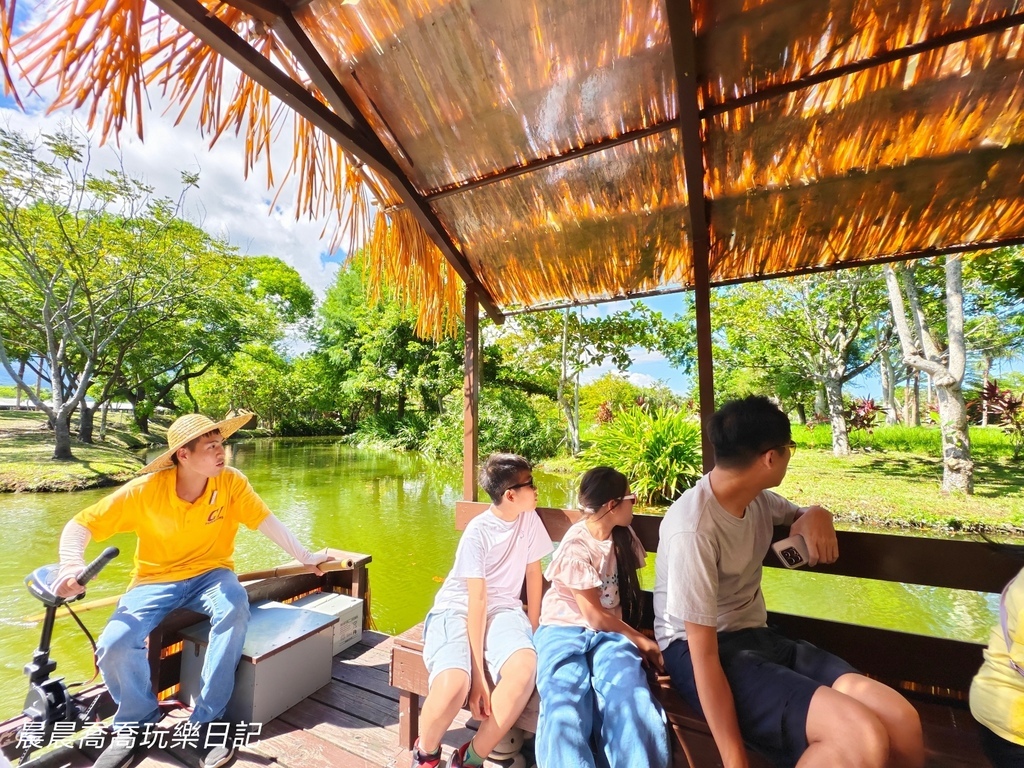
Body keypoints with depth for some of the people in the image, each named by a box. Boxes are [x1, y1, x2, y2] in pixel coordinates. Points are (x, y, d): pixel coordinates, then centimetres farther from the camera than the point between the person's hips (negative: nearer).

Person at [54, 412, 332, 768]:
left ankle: (207, 719, -13)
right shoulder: (145, 489, -17)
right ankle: (136, 723, 11)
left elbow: (267, 522, -15)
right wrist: (71, 564, -28)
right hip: (155, 580, 1)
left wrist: (305, 557, -19)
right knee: (114, 645, -23)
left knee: (235, 607, -32)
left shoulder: (232, 482, -15)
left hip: (210, 574, -1)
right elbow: (79, 525, -8)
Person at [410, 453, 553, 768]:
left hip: (503, 607, 4)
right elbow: (477, 601, -19)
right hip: (458, 609, -4)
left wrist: (531, 630, 5)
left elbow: (534, 573, 7)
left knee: (525, 667, -29)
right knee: (454, 685, -32)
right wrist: (478, 673, -19)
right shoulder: (478, 532, -18)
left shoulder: (529, 519, -3)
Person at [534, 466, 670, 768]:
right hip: (566, 630, -4)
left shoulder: (624, 537, 6)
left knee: (629, 703, -27)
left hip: (611, 632, 5)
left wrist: (633, 636, 3)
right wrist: (641, 641, -1)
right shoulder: (575, 548, -15)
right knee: (566, 710, -32)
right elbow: (595, 617, -10)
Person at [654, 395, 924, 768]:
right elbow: (704, 655, -22)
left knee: (901, 720, -14)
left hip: (757, 635, 7)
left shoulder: (757, 499, -1)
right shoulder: (693, 529, -27)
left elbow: (799, 516, 23)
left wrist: (816, 515, -2)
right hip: (696, 651, -7)